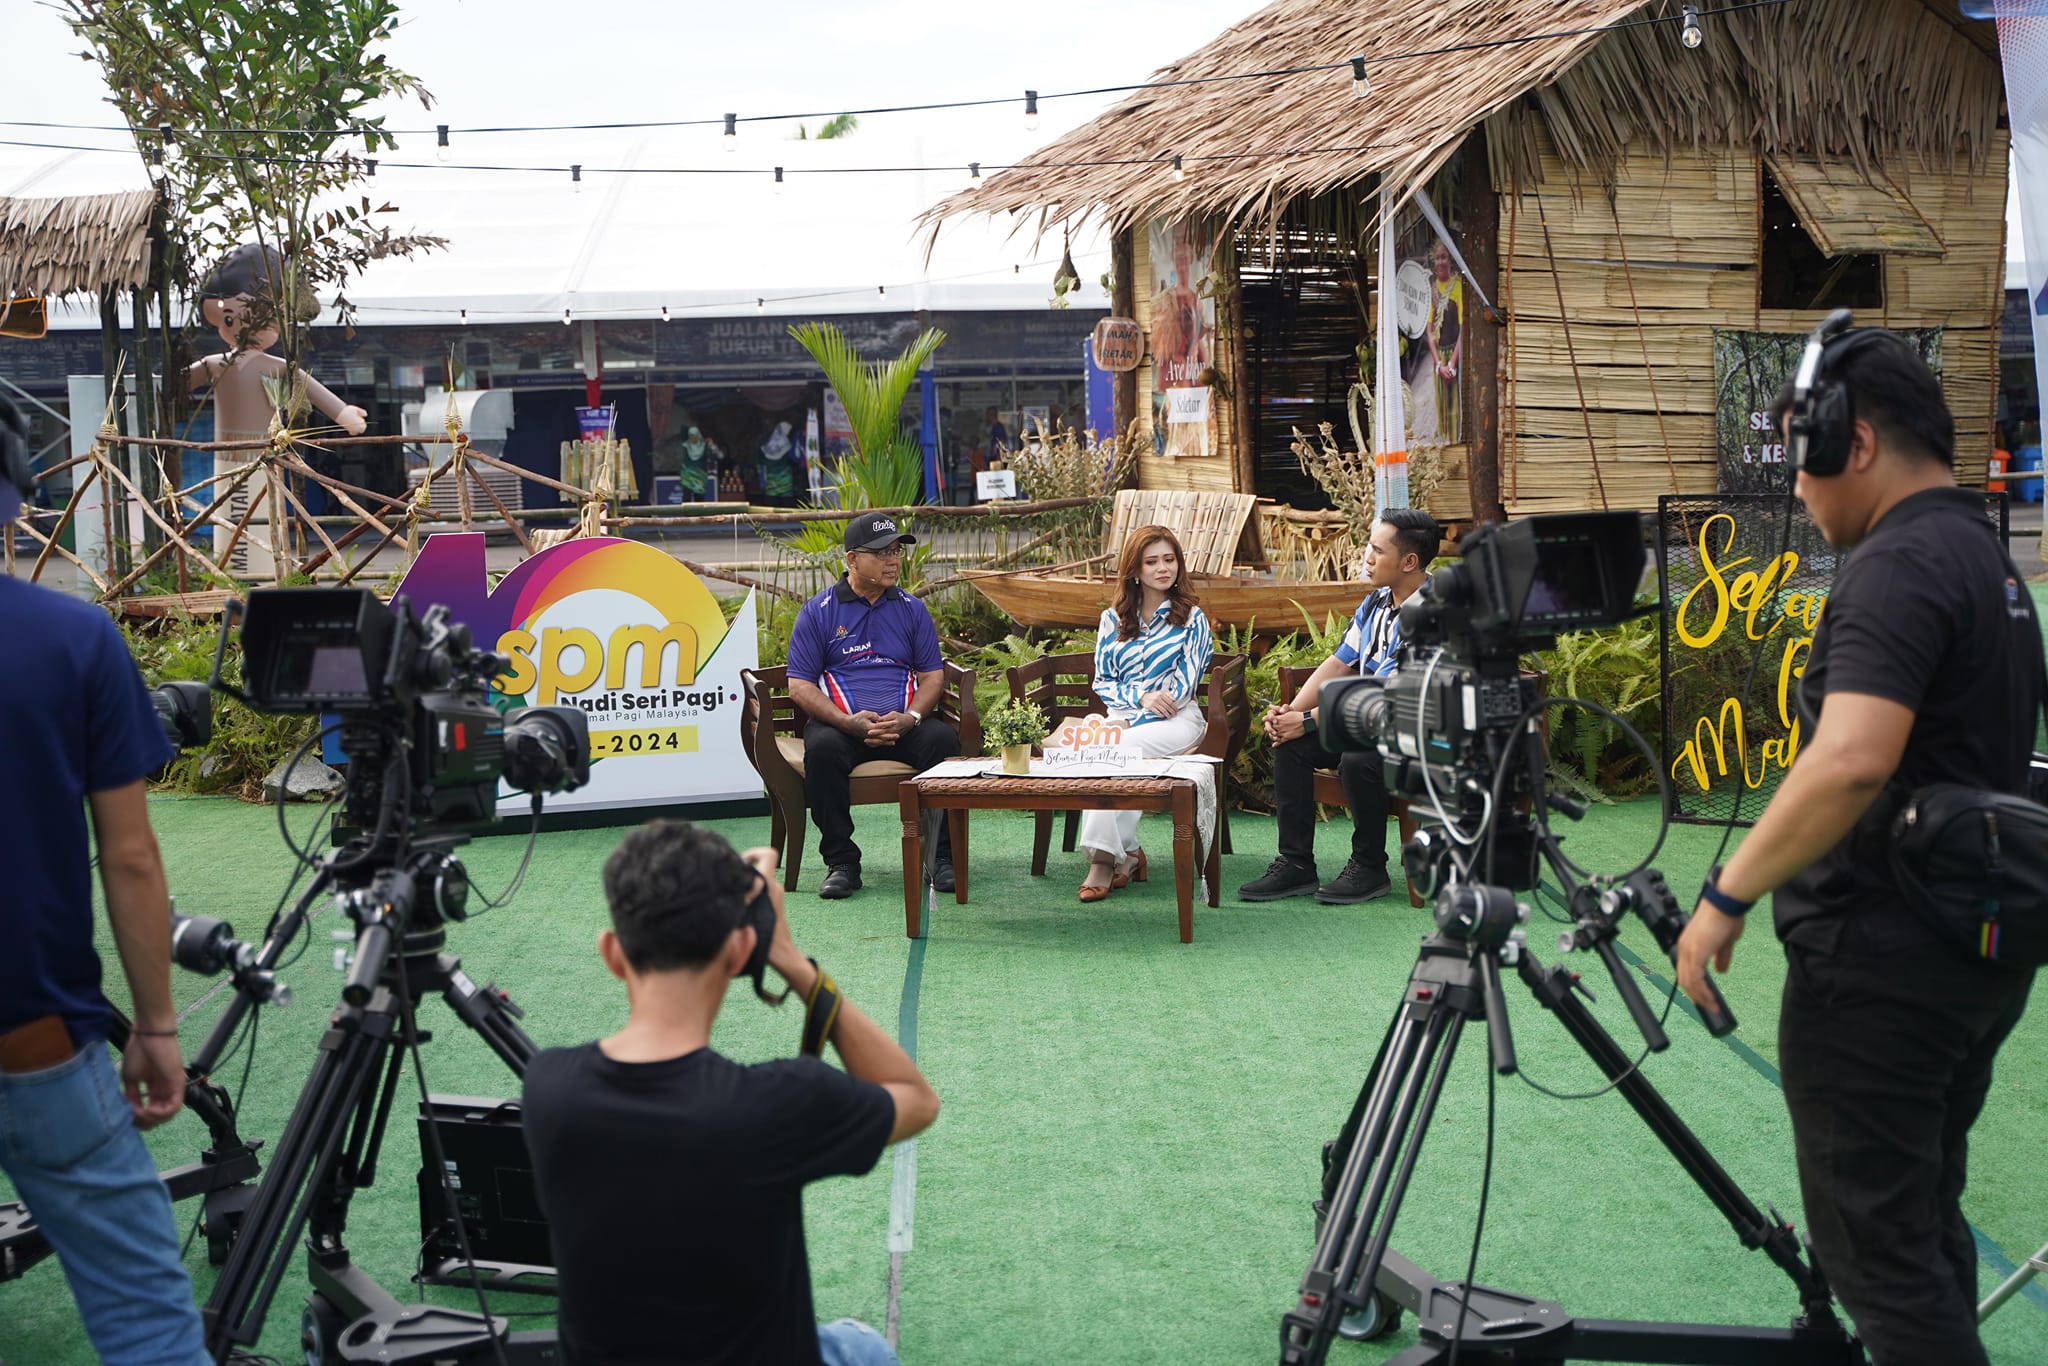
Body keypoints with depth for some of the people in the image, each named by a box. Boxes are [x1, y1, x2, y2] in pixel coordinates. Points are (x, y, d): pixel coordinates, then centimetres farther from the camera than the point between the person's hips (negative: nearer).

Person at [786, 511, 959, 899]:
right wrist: (850, 722, -16)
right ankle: (841, 862, -23)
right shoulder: (818, 612, 6)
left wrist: (910, 718, -11)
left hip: (904, 724, 2)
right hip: (840, 722, -2)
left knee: (943, 739, -29)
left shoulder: (912, 609, 15)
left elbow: (933, 676, 12)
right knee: (822, 749, -35)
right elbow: (800, 685, 0)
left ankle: (943, 856, -19)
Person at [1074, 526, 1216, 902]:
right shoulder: (1112, 620, 19)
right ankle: (1126, 854, -30)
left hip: (1176, 720, -3)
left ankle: (1104, 858, -31)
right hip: (1122, 716, 3)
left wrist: (1130, 725, -12)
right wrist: (1141, 697, -10)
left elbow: (1185, 685, 0)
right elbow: (1102, 681, 12)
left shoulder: (1192, 619, 10)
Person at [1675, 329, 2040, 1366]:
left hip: (1880, 968, -10)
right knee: (1927, 1218, 19)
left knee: (1873, 1243, -4)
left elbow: (1852, 762, -31)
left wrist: (1727, 898, -22)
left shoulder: (1898, 567, -18)